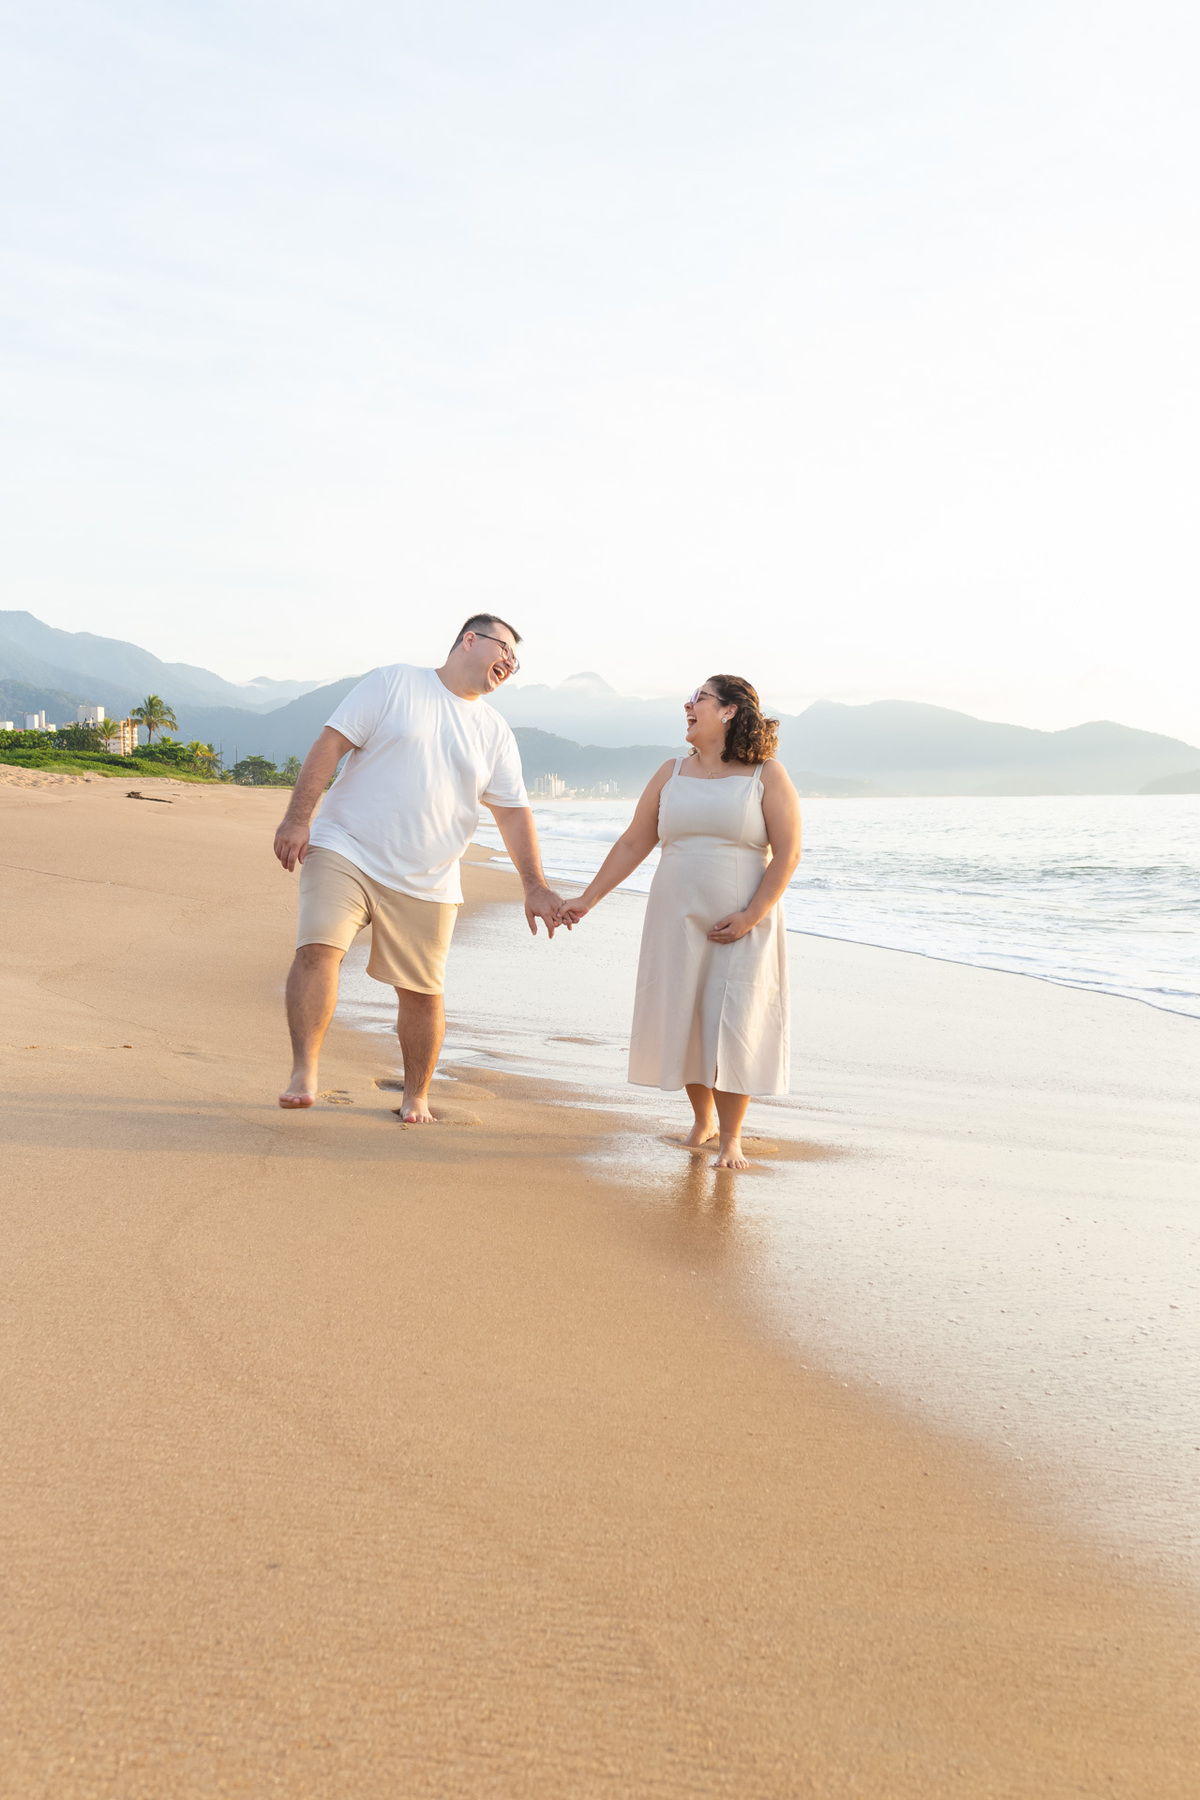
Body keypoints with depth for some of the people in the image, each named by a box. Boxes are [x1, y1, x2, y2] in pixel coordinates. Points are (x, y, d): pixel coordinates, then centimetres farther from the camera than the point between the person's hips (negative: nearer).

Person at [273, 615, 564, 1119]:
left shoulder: (495, 732, 12)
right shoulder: (392, 683, 1)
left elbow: (513, 812, 12)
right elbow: (331, 744, -5)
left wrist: (535, 886, 4)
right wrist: (297, 819, -14)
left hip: (426, 883, 3)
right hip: (344, 852, -3)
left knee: (422, 991, 5)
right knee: (318, 948, -22)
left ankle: (417, 1094, 24)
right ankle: (303, 1073, -19)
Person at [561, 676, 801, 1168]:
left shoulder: (767, 776, -3)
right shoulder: (673, 774, 8)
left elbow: (787, 853, -7)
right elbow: (633, 843, 9)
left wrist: (751, 916, -16)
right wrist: (586, 900, 4)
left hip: (743, 925, -3)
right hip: (677, 922, 4)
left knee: (733, 1027, -6)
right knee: (682, 1022, 7)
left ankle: (730, 1136, 4)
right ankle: (703, 1117, 26)